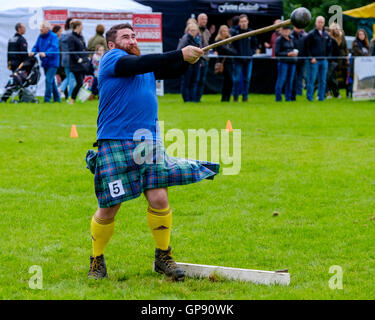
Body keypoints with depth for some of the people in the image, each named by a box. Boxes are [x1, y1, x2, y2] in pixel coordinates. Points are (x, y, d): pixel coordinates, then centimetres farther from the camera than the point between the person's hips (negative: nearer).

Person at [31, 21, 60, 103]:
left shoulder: (53, 36, -11)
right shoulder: (40, 37, 10)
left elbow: (54, 47, -22)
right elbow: (36, 46, 8)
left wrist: (45, 53, -37)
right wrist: (33, 51, -15)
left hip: (52, 62, -7)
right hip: (45, 62, 7)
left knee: (49, 80, -15)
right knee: (51, 81, 14)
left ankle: (47, 99, -13)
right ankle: (57, 98, 23)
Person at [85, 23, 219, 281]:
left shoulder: (149, 65, 20)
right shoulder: (112, 59, -1)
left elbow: (173, 71, 8)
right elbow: (141, 64, -18)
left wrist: (188, 59, -14)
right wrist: (180, 54, -24)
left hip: (148, 142, 6)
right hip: (115, 144, -6)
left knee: (159, 199, -6)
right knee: (109, 209, -3)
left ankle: (163, 257, 11)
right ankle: (97, 262, 16)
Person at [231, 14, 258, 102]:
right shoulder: (235, 32, -3)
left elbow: (255, 44, 15)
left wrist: (252, 52, 2)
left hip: (248, 59, 2)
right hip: (238, 59, -2)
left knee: (247, 79, 5)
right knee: (236, 79, -3)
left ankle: (245, 96, 13)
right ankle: (235, 96, 7)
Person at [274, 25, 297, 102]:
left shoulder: (291, 39, 16)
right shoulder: (279, 40, -4)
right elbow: (276, 53, -10)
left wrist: (295, 53, 6)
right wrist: (287, 54, -16)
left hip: (292, 62, 6)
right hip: (283, 62, -6)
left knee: (290, 81, 6)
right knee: (281, 80, -8)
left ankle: (288, 97, 13)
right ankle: (278, 97, -3)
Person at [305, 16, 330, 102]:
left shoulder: (326, 34, 12)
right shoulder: (311, 34, -4)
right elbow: (307, 47, -5)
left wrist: (326, 56, 9)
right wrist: (311, 58, -13)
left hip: (324, 60, 5)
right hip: (314, 60, -5)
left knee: (323, 80, 6)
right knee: (311, 80, -4)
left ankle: (321, 97, 12)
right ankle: (310, 97, 2)